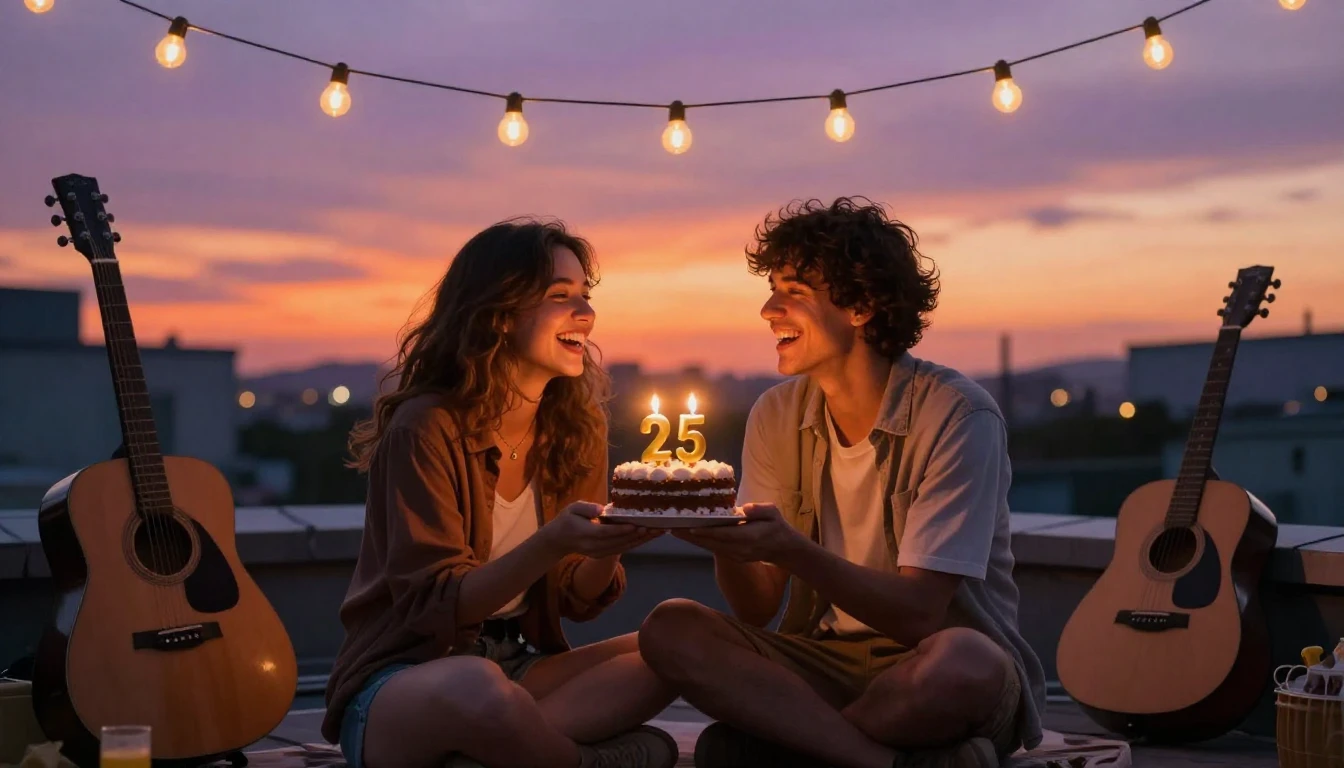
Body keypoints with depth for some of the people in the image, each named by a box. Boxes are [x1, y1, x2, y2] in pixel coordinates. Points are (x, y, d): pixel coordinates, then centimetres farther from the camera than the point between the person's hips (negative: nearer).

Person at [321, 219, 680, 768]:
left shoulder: (578, 427, 3)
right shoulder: (427, 428, -16)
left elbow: (579, 600, 5)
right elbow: (433, 606, -18)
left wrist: (608, 543, -17)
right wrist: (550, 544, -32)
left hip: (517, 668, 7)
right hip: (402, 681, -7)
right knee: (478, 687, -41)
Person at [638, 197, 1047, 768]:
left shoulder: (957, 416, -14)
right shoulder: (777, 416, 2)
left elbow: (917, 614, -20)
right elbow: (757, 609, -1)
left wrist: (790, 549, -33)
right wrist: (724, 537, -22)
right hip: (827, 659, 5)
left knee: (960, 661, -40)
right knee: (669, 630, -20)